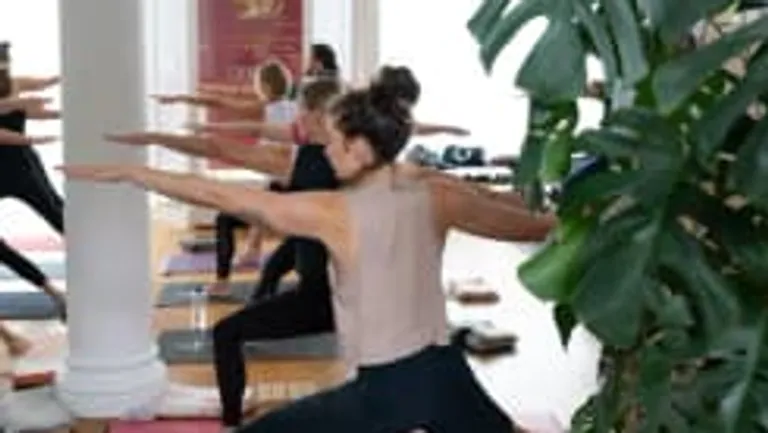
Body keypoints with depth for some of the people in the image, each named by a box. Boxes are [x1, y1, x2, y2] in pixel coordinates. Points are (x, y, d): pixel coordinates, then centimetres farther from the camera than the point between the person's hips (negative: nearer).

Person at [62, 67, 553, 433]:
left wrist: (128, 172, 0)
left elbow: (222, 196, -7)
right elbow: (529, 226, 14)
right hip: (444, 372, 5)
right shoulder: (438, 195, 0)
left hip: (384, 389, -5)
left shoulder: (335, 213, -12)